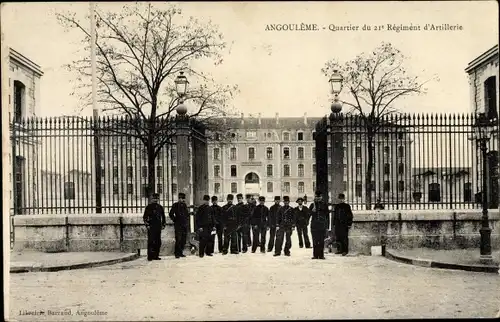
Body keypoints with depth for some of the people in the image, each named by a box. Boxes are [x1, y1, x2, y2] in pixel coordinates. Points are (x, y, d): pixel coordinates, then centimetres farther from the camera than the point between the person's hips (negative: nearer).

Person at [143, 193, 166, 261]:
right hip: (151, 227, -5)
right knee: (151, 242, -7)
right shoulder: (148, 207, 0)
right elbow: (145, 217, -2)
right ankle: (150, 256, -6)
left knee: (158, 242, 6)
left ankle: (156, 256, 13)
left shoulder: (160, 207, 14)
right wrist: (147, 225, -9)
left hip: (158, 227, 5)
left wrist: (163, 225, 12)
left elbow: (163, 217, 21)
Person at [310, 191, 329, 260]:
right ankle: (315, 255, 3)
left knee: (321, 241, -3)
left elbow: (327, 215, 9)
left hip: (322, 226, -1)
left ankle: (321, 255, 1)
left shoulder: (324, 205, 9)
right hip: (314, 226, 1)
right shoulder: (312, 205, 11)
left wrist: (327, 226, 5)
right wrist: (312, 210, -15)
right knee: (315, 241, -1)